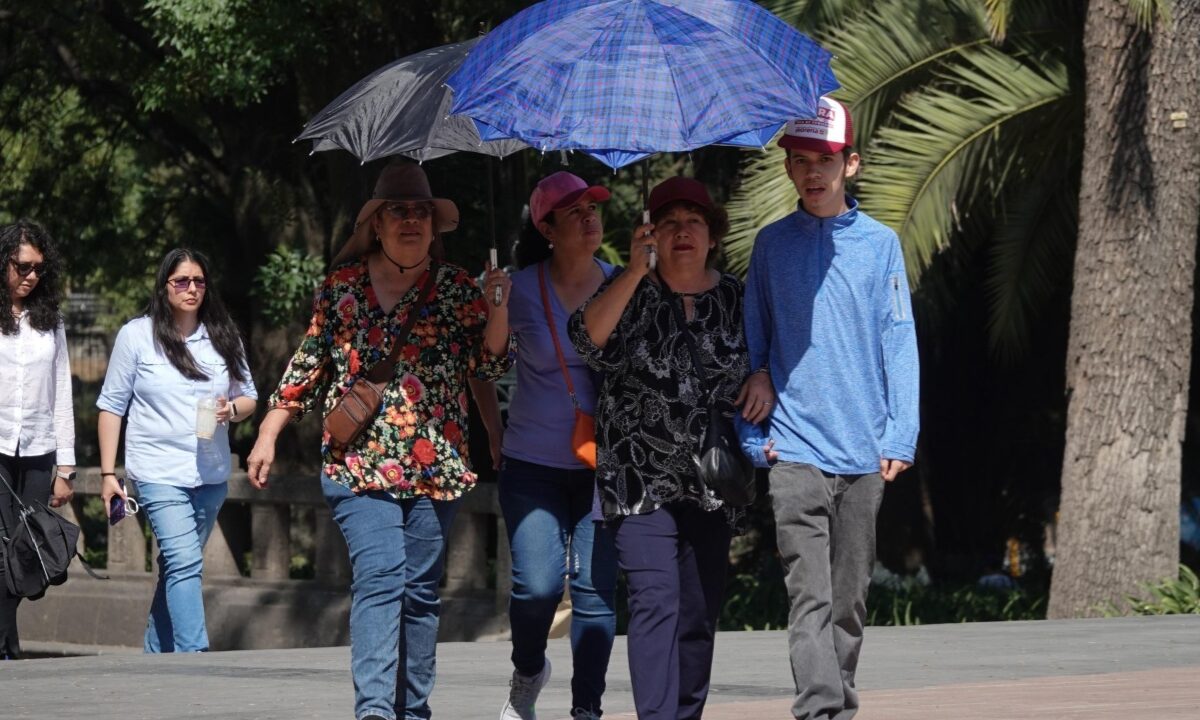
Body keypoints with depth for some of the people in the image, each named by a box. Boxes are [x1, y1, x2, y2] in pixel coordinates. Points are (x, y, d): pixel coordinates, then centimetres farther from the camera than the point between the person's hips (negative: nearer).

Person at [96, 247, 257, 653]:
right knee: (185, 563, -17)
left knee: (177, 567, 12)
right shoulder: (137, 336, 0)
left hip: (211, 475, 4)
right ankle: (194, 657, -23)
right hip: (159, 474, -4)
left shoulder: (224, 337, 9)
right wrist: (108, 473, -3)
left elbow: (248, 396, 16)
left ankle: (156, 654, 22)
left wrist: (232, 409, -9)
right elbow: (112, 405, 2)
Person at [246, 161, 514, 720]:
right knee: (378, 574, -17)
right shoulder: (342, 285, 9)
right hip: (358, 459, -2)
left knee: (420, 589, 4)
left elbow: (489, 365, 4)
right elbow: (308, 365, 13)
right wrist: (268, 435, 11)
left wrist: (497, 310, -12)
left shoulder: (456, 289, 9)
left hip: (435, 464, 2)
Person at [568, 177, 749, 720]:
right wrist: (635, 272, -24)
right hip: (642, 477, -3)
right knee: (655, 601, -14)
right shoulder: (633, 292, 1)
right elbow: (589, 340, -17)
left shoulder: (735, 298, 9)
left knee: (700, 610, 5)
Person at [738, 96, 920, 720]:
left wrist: (901, 436, -3)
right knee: (810, 596, -13)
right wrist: (755, 432, 2)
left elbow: (899, 342, 5)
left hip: (864, 451, 1)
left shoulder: (879, 243, 7)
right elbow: (752, 339, 12)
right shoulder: (772, 244, 8)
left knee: (850, 598, 8)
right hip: (795, 448, -1)